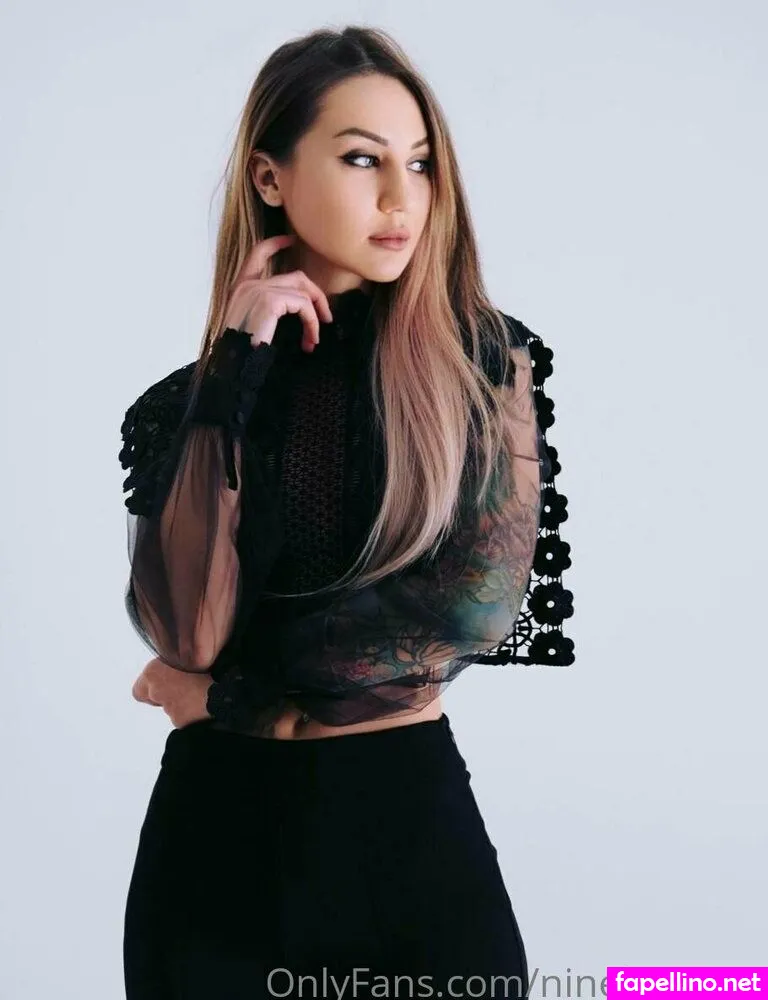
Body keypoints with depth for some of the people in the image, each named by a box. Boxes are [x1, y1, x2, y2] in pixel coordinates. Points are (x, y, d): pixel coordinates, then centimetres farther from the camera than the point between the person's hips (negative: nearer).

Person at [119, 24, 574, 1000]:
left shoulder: (484, 358, -2)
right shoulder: (182, 401, -1)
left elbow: (482, 597, -14)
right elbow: (186, 630, -15)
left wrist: (228, 687, -8)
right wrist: (233, 372, -16)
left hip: (410, 810, 0)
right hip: (222, 823, 1)